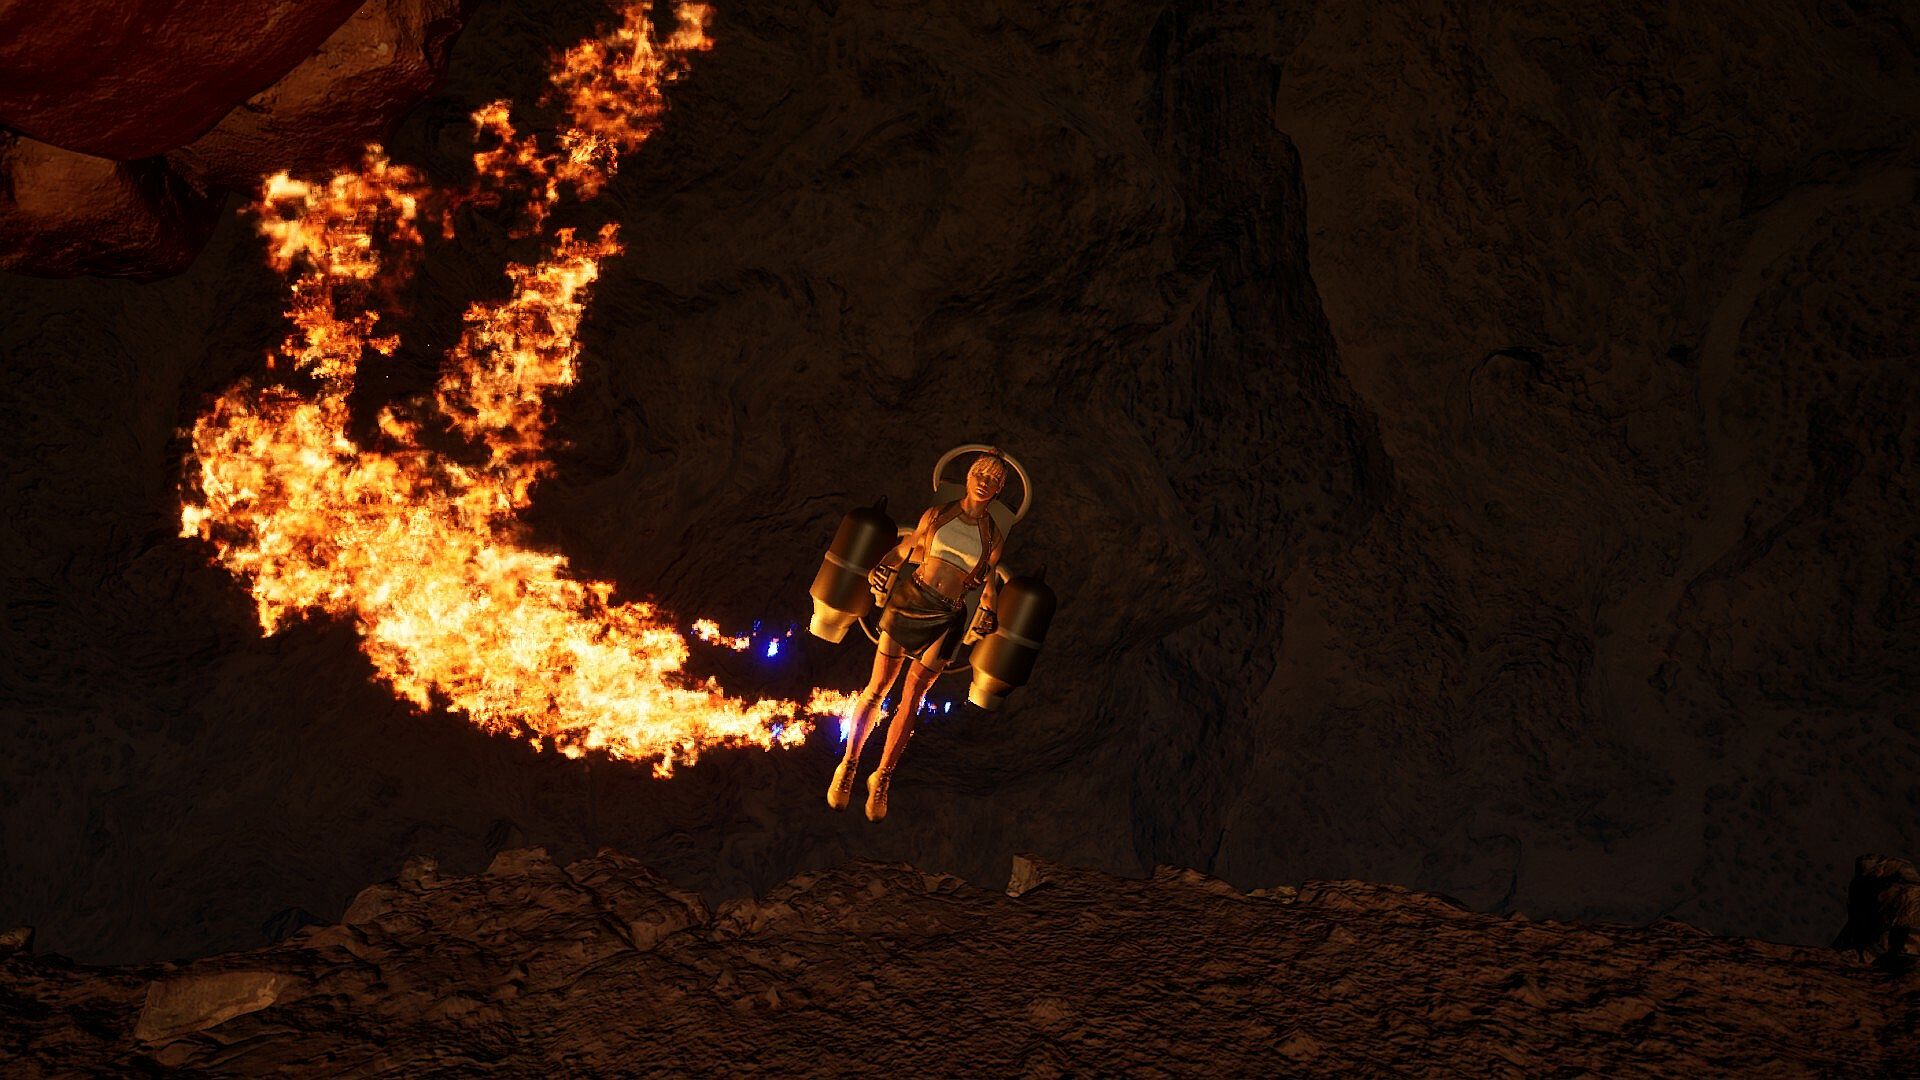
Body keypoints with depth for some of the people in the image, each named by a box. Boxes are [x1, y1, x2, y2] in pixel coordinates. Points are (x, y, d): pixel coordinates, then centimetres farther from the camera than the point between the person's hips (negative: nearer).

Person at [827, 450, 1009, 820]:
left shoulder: (993, 536, 7)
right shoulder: (936, 515, 6)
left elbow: (988, 581, 18)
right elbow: (908, 546, 18)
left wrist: (987, 610, 6)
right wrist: (885, 566, 4)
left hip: (946, 620, 0)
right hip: (909, 601, 0)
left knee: (910, 702, 1)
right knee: (877, 688, -2)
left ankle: (882, 778, 13)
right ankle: (848, 766, 11)